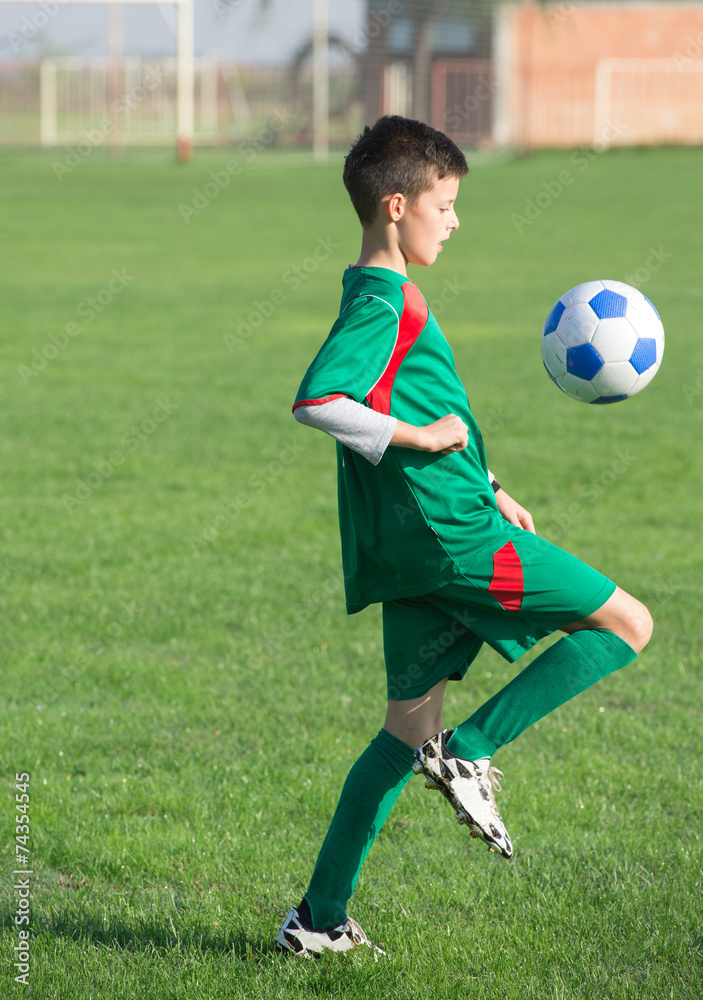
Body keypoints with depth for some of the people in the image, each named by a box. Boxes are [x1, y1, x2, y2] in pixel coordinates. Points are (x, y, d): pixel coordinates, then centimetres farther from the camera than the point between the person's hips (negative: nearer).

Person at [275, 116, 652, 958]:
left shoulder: (380, 297, 19)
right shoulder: (385, 304, -14)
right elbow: (315, 402, -28)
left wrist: (486, 490, 26)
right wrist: (418, 436, -20)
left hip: (413, 547, 10)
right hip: (455, 537, -10)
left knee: (409, 726, 13)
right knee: (628, 624, -3)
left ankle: (318, 920, 11)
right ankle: (468, 752, -6)